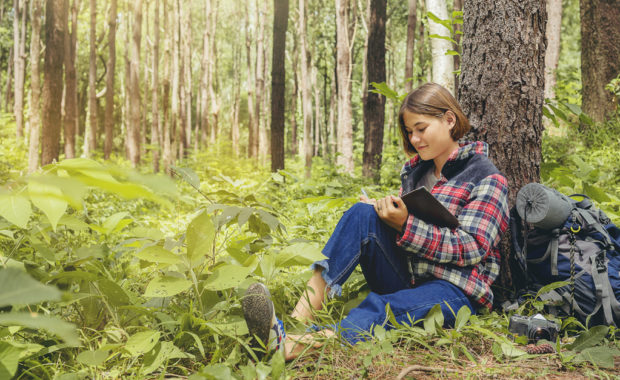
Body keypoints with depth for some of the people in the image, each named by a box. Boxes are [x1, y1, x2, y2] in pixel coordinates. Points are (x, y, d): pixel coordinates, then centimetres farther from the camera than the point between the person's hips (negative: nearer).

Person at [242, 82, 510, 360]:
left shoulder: (487, 179, -3)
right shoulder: (414, 169, 17)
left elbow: (471, 248, -14)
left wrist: (406, 226, -24)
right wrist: (386, 213, -3)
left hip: (455, 289, -5)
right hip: (405, 275, 6)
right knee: (363, 213, -22)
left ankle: (287, 347, -60)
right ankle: (297, 320, -37)